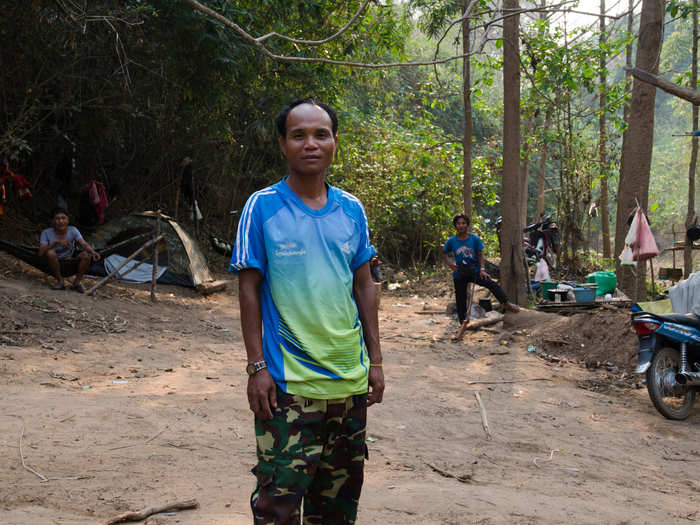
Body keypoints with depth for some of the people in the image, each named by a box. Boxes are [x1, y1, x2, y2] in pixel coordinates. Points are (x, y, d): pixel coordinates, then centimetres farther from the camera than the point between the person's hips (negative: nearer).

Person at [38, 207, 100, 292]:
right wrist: (56, 242, -36)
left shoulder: (72, 230, -7)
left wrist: (92, 251, -44)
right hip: (53, 267, -2)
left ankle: (76, 282, -9)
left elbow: (84, 244, -21)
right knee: (50, 253, -32)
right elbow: (41, 253, -23)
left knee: (87, 255, -22)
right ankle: (60, 281, -14)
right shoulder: (46, 233, -12)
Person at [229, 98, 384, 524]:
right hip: (289, 381, -4)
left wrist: (375, 361, 8)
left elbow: (364, 286, 11)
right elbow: (249, 289, -5)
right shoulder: (262, 207, -5)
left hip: (350, 378, 4)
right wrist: (257, 367, -9)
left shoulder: (352, 210, 6)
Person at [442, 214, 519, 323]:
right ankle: (462, 324, 16)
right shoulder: (451, 241, -4)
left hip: (475, 271, -1)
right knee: (460, 300, 4)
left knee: (492, 284, -21)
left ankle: (506, 304, -15)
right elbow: (444, 254, 11)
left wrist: (482, 270, -11)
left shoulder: (475, 239, -6)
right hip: (459, 274, 1)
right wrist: (449, 264, -5)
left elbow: (480, 255, 0)